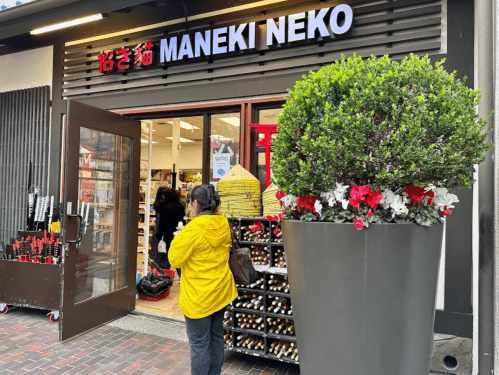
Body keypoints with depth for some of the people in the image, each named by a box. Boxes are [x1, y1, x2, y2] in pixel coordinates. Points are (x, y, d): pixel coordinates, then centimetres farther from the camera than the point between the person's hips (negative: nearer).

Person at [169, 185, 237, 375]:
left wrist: (179, 239, 0)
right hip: (220, 292, 7)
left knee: (200, 344, 7)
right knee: (216, 337, 20)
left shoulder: (193, 229, -22)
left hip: (198, 297, -7)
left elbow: (175, 259, -14)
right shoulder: (224, 225, -2)